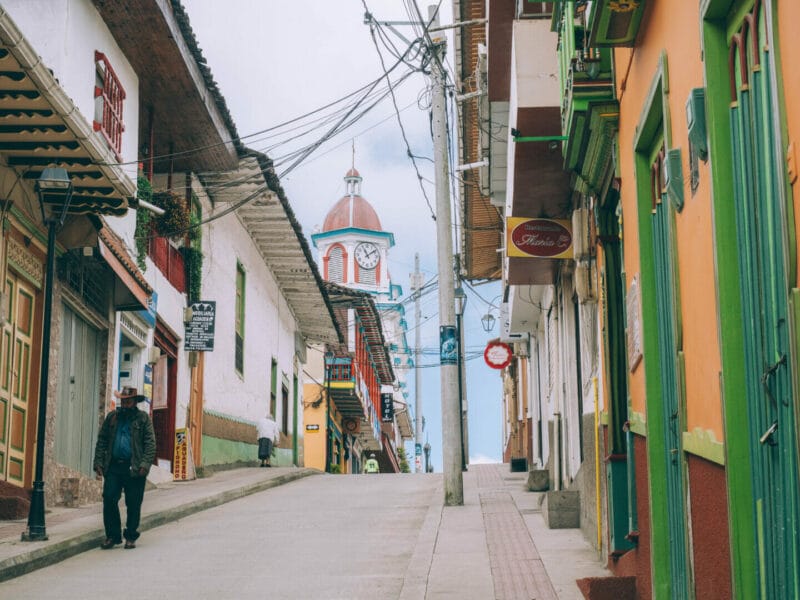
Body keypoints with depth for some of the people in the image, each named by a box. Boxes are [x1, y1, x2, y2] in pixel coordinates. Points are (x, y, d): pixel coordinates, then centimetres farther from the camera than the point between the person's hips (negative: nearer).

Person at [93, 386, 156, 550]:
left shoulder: (143, 418, 4)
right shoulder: (112, 417, 13)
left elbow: (150, 443, -2)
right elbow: (102, 440, 14)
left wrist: (145, 464, -12)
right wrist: (98, 462, 4)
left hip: (134, 468, -3)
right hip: (113, 467, 3)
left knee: (133, 504, 2)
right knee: (109, 499, -5)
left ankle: (131, 537, 15)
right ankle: (112, 536, 7)